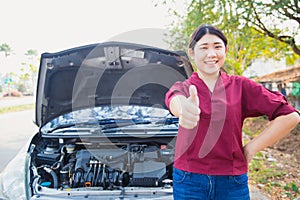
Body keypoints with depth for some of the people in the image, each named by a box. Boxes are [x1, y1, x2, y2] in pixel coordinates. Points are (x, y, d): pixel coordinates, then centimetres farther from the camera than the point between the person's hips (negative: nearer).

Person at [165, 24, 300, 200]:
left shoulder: (241, 86, 1)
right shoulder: (184, 87, 1)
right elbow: (175, 98, -26)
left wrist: (252, 147, -7)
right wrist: (183, 108, -51)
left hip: (233, 183, 0)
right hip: (189, 181, 0)